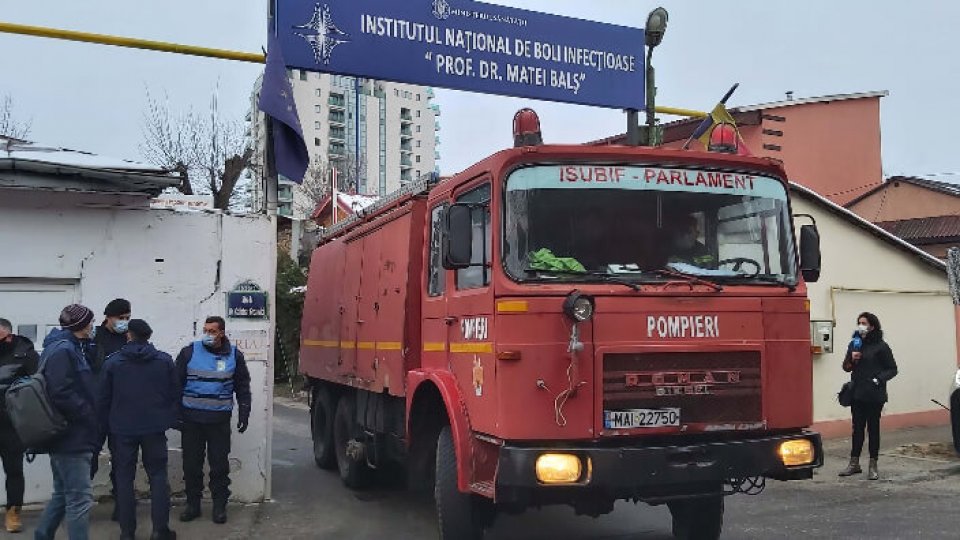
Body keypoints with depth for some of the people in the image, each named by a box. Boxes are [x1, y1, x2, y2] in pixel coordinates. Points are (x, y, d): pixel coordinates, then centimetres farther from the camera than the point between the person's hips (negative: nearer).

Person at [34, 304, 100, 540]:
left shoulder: (63, 348, 16)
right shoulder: (63, 351, -16)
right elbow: (62, 395, -25)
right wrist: (90, 417, -17)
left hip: (66, 437, 11)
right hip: (72, 436, -11)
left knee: (62, 494, 19)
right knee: (80, 498, -6)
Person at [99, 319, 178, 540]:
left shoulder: (113, 362, -2)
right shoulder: (165, 361, -1)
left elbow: (104, 398, 3)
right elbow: (173, 394, 0)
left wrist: (106, 427, 12)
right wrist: (170, 420, 8)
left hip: (122, 429, 0)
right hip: (155, 428, 0)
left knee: (124, 478, 8)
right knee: (158, 476, 7)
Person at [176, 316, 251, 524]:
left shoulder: (234, 355, 3)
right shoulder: (189, 352, 0)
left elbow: (242, 386, 10)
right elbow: (176, 384, 4)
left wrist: (244, 414, 4)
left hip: (219, 420, 0)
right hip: (191, 418, 0)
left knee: (219, 464, 4)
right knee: (191, 463, 7)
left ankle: (220, 506, 15)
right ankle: (193, 504, 21)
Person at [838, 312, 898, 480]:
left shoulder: (881, 346, -5)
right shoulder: (854, 343, 8)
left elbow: (892, 369, -3)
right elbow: (846, 367, 12)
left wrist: (879, 379, -18)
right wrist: (852, 360, -8)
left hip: (875, 395, -4)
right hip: (857, 394, 4)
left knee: (873, 428, 4)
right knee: (857, 428, 9)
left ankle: (873, 466, 12)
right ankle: (854, 463, 16)